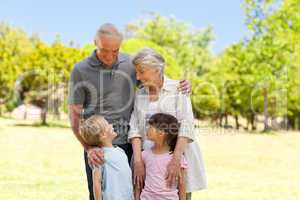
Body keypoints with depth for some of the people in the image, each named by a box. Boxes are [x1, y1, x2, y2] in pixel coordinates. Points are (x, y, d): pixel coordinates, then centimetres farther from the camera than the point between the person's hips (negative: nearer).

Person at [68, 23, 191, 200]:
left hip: (129, 143, 2)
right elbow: (75, 116, -4)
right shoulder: (81, 70, -4)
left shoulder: (132, 63, 4)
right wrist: (88, 147, -17)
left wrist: (182, 86, -4)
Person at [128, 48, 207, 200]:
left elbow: (186, 125, -11)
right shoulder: (139, 94, 11)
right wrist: (138, 161, -10)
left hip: (178, 155, -3)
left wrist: (176, 159, -21)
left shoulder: (177, 88, -2)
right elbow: (135, 129, 2)